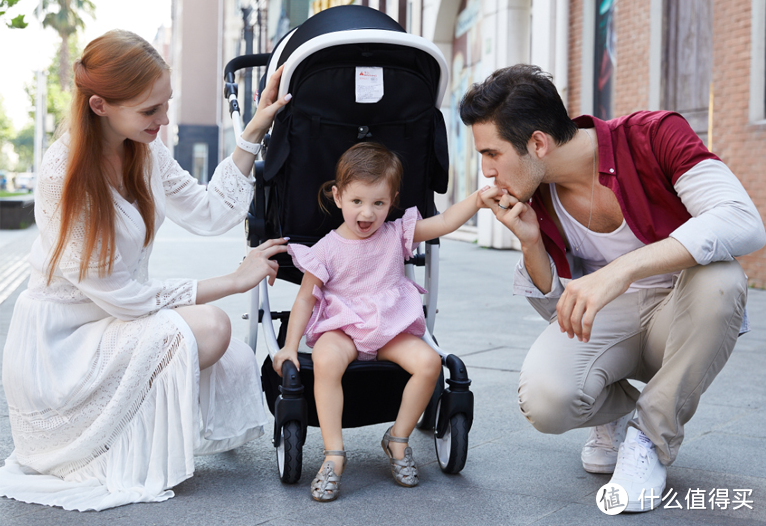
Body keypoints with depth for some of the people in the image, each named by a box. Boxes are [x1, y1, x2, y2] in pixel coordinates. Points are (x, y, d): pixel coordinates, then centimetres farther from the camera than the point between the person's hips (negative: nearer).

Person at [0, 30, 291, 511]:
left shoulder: (146, 152, 1)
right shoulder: (64, 175, -22)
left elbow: (210, 215, 6)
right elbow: (119, 294, -21)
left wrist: (254, 133, 3)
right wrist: (234, 281, -17)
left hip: (112, 328, 8)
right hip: (57, 346, -8)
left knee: (236, 364, -11)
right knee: (210, 328, -24)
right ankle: (114, 466, -6)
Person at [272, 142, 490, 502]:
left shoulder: (397, 235, 6)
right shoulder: (326, 250, -2)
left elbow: (444, 222, -2)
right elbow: (306, 299, 0)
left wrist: (479, 197, -17)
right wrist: (289, 347, -8)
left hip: (391, 328, 3)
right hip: (341, 327, -3)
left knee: (429, 362, -23)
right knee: (325, 361, -36)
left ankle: (398, 439, -3)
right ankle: (334, 454, -29)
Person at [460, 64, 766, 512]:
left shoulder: (654, 136, -20)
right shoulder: (534, 195, -7)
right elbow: (559, 308, 0)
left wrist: (622, 269, -47)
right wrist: (530, 242, -20)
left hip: (681, 316, -2)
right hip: (606, 319, 2)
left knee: (719, 276, -37)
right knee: (544, 398, -29)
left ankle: (653, 435, -13)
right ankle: (619, 411, 9)